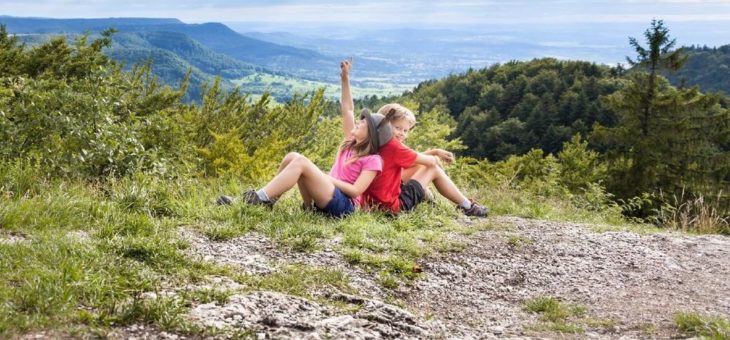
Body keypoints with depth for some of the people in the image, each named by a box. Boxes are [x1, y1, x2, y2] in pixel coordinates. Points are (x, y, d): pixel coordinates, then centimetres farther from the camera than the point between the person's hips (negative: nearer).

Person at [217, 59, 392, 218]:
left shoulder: (373, 160, -2)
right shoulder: (351, 144, 20)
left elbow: (355, 191, -14)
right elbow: (347, 109, 21)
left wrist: (329, 178, -11)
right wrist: (345, 78, 15)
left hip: (341, 205, -8)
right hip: (320, 201, 8)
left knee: (301, 161, -26)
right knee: (292, 157, -10)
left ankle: (259, 199, -32)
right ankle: (267, 199, -13)